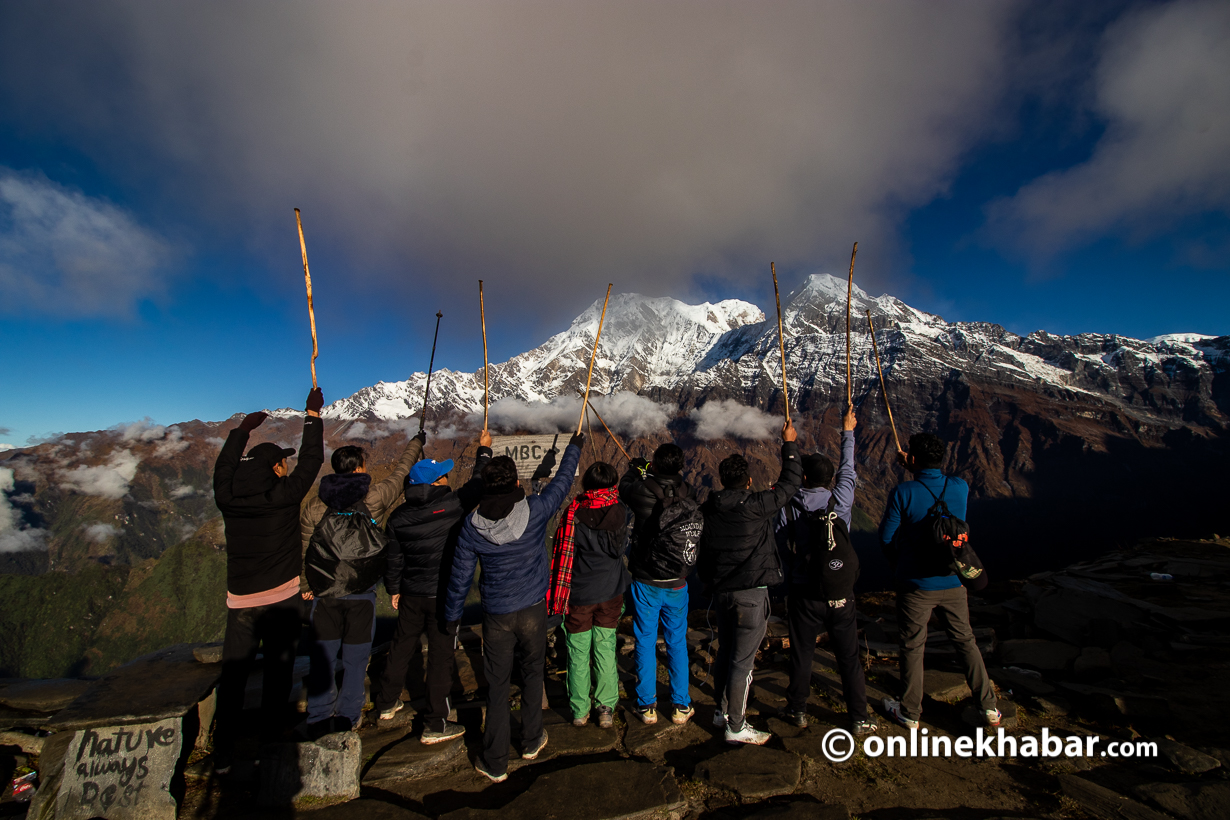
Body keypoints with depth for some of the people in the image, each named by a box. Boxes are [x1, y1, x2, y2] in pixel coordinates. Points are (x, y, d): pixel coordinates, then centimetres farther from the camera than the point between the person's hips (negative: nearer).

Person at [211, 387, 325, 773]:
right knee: (278, 668, 15)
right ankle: (273, 735, 28)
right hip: (281, 600, -3)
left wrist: (242, 429, 25)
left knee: (233, 676, 10)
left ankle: (222, 754, 15)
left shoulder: (226, 499, -4)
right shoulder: (283, 496, -15)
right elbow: (311, 460, -8)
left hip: (240, 602, 3)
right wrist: (313, 414, 1)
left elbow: (223, 468, 16)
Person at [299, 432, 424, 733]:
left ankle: (318, 719, 23)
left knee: (323, 655, 14)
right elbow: (400, 472, 6)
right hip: (361, 593, -2)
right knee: (355, 657, 12)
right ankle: (349, 717, 24)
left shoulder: (314, 506, -2)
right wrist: (416, 442, 22)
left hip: (325, 592, 3)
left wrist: (306, 586, 21)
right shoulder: (374, 497, -10)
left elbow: (304, 549, 7)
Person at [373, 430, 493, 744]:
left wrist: (394, 589, 21)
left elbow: (393, 558, 6)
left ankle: (387, 702, 43)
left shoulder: (398, 517, -2)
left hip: (411, 594, 6)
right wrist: (484, 450, 10)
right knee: (441, 655, 6)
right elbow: (477, 483, -4)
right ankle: (435, 725, 16)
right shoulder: (452, 504, -19)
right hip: (443, 595, -5)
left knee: (402, 646, 24)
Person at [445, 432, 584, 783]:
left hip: (496, 615, 1)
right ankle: (532, 741, 38)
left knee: (497, 685, 14)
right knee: (532, 673, 22)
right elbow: (562, 481, -2)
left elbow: (460, 575, -3)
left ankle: (494, 762, 25)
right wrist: (574, 446, 14)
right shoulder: (535, 511, -18)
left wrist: (452, 614, 13)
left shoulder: (472, 525, -12)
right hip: (533, 610, 0)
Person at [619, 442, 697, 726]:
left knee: (645, 643, 12)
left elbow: (624, 487, 5)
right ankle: (681, 706, 26)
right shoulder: (689, 495, -10)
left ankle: (647, 706, 23)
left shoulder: (643, 490, -18)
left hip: (646, 581, -2)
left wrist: (637, 467, 23)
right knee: (677, 642, 16)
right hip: (677, 583, 2)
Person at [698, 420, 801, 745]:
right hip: (751, 593, -7)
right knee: (743, 660, 3)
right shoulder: (755, 506, -18)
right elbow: (790, 482, -7)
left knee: (725, 652, 21)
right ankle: (736, 727, 15)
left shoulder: (711, 510, 0)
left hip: (722, 592, 7)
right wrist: (789, 444, 3)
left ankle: (723, 710, 37)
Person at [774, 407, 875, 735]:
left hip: (804, 596, 0)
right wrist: (848, 431, 20)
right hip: (841, 597, 1)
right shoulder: (841, 502, -10)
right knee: (849, 658, 14)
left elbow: (782, 552, -5)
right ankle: (860, 718, 25)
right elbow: (848, 470, 8)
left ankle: (797, 711, 28)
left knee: (801, 655, 14)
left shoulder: (788, 509, -11)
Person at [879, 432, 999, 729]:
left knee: (912, 647, 10)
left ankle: (910, 713, 24)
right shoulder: (960, 488, -7)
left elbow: (886, 536, -11)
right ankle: (989, 707, 32)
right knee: (965, 641, 22)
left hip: (915, 585, -4)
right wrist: (913, 470, 22)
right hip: (953, 582, 4)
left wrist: (898, 562, 8)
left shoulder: (903, 493, -19)